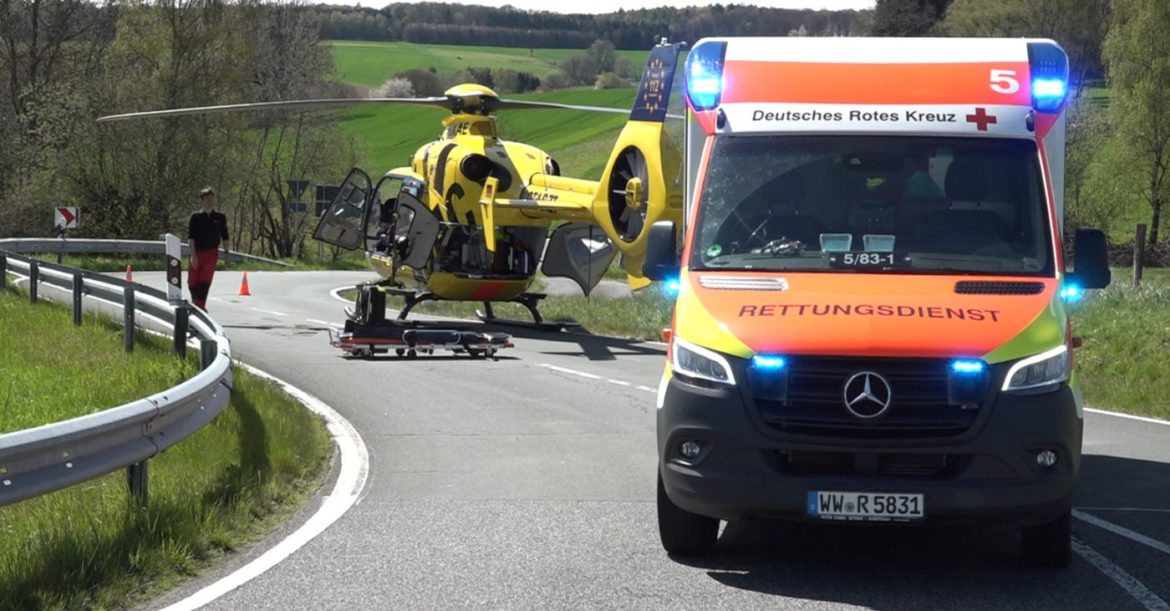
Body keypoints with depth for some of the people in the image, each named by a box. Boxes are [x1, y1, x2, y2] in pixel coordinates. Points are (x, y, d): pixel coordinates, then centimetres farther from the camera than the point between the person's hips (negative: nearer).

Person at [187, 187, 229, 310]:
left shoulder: (220, 217, 5)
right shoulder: (196, 217, -2)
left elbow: (224, 237, 12)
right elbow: (190, 237, -8)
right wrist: (193, 255, -17)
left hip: (212, 253, 0)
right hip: (197, 252, 0)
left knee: (205, 280, -12)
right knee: (193, 281, 5)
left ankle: (200, 304, -10)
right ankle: (195, 302, 27)